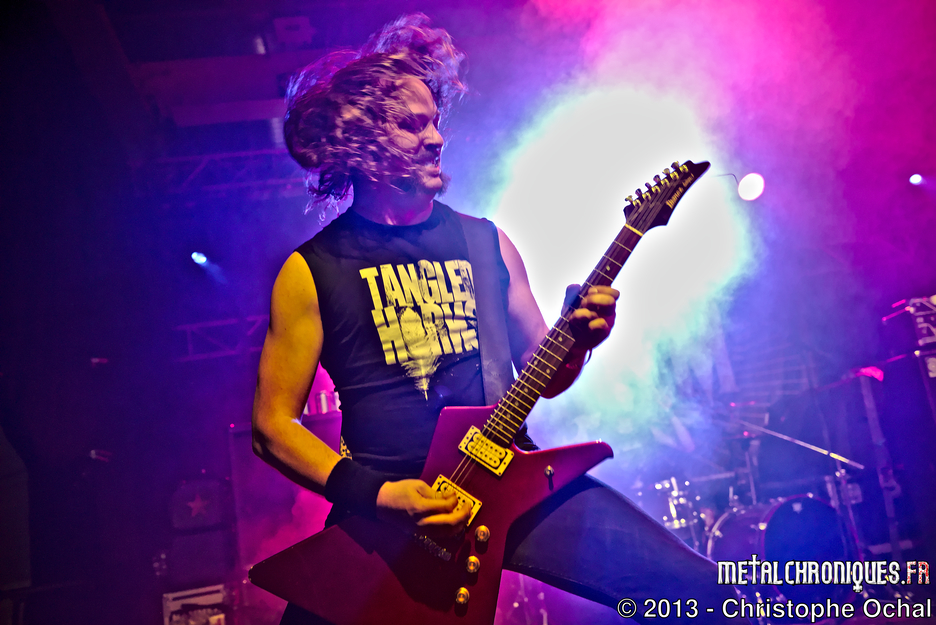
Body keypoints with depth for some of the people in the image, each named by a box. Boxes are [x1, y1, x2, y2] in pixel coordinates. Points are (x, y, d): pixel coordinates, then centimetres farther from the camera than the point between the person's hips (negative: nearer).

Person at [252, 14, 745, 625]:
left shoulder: (485, 242, 9)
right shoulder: (314, 270, -1)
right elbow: (273, 424, -1)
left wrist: (579, 337, -6)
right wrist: (377, 495, -12)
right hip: (385, 506, -1)